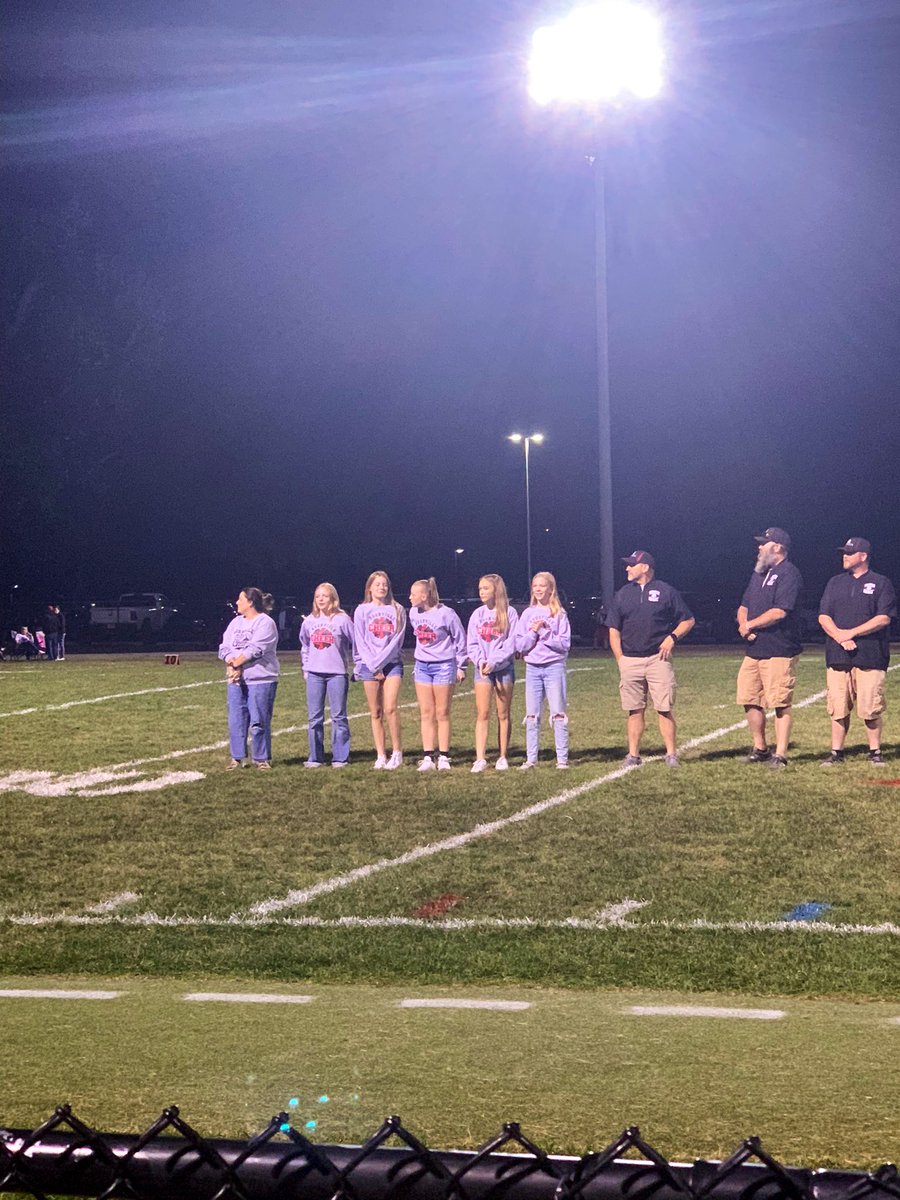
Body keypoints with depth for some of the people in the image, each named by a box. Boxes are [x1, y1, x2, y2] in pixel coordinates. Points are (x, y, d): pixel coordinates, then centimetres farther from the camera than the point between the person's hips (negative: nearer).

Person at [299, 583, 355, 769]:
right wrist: (305, 667, 15)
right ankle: (315, 757, 11)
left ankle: (340, 758, 4)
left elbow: (356, 643, 1)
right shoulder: (309, 621, 8)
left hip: (337, 673, -4)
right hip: (314, 674, 4)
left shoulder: (342, 619, -4)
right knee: (314, 718, 5)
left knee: (339, 716, 0)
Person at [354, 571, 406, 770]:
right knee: (376, 713, 1)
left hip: (392, 663, -1)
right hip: (369, 664, 1)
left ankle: (397, 752, -6)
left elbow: (396, 640, -2)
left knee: (390, 708, -15)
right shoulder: (362, 611, 6)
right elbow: (360, 642, 1)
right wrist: (373, 666, -7)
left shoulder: (397, 610, 6)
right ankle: (380, 756, 4)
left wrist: (380, 662, -10)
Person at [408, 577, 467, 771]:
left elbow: (460, 640, -6)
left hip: (444, 666, -5)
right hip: (422, 666, 5)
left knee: (442, 713, 0)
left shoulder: (445, 614, -14)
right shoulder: (414, 613, 2)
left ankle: (444, 757, 6)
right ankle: (428, 757, 5)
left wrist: (461, 666, -3)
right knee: (426, 714, 4)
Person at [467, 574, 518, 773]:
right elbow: (471, 644, 5)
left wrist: (493, 663, -16)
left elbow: (510, 644, -8)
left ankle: (503, 757, 12)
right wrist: (480, 661, -12)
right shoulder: (477, 614, 7)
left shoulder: (509, 613, -3)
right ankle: (480, 759, -9)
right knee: (482, 714, -4)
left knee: (503, 714, 4)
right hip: (482, 669, 2)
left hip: (504, 667, -2)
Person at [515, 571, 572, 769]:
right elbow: (520, 645, 4)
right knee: (532, 716, 5)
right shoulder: (527, 614, 8)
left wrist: (544, 632, -13)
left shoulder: (559, 614, 0)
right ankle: (531, 759, 9)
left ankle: (562, 759, 0)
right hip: (532, 668, 3)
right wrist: (534, 632, -11)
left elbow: (564, 643, -7)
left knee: (558, 714, -2)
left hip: (554, 666, -3)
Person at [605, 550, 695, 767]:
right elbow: (614, 630, 13)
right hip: (630, 660, 3)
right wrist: (620, 659, 3)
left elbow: (688, 620, 8)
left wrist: (672, 637, -8)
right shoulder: (623, 594, 12)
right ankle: (633, 755, 8)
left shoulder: (666, 591, 4)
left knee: (664, 708, -5)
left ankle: (671, 754, -1)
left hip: (658, 658, -3)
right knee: (634, 710, 4)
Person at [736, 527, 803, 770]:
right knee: (750, 700, 10)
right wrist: (743, 625, -1)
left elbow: (780, 611, -20)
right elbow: (744, 607, 22)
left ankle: (780, 754, -3)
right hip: (754, 649, 9)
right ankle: (760, 748, 22)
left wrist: (750, 624, -10)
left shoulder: (788, 574, -10)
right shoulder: (759, 574, 19)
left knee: (781, 704, -6)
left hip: (779, 651, -9)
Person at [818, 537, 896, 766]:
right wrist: (839, 637, -9)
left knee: (870, 709, -5)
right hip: (837, 656, 3)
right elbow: (823, 616, 9)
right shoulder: (835, 582, 16)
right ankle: (836, 753, 8)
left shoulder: (881, 583, 4)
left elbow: (884, 618, -6)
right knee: (838, 708, 2)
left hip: (870, 657, -3)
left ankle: (875, 752, 6)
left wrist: (851, 633, -12)